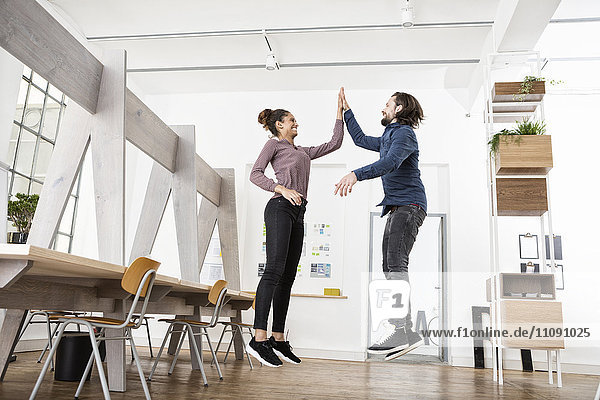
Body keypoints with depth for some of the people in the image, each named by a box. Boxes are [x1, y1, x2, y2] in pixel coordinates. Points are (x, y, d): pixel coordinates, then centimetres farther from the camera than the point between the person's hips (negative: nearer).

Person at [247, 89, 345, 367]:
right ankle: (259, 339, -21)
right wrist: (282, 189, -17)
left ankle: (278, 339, 4)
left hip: (297, 214, 8)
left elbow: (334, 144, 31)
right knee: (274, 271, -18)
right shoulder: (274, 144, 10)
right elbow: (255, 174, -3)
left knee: (288, 276, 2)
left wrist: (340, 111, 31)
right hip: (280, 208, -8)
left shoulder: (302, 152, 30)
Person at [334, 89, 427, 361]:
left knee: (396, 262, -23)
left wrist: (356, 175, -36)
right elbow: (361, 139, 40)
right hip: (396, 209, 10)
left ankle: (400, 330, -29)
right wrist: (346, 109, 39)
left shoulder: (404, 133, -4)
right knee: (390, 266, 2)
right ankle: (404, 334, 1)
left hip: (408, 206, -10)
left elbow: (390, 162, -23)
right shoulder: (388, 137, 28)